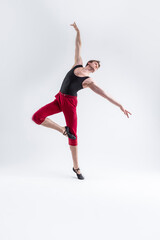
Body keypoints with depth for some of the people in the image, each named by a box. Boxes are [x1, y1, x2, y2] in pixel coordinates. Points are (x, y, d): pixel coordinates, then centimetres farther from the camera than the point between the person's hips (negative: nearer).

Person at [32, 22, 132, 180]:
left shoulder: (90, 82, -3)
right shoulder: (78, 64, 9)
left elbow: (105, 94, -9)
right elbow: (78, 46, 16)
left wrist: (120, 106, -15)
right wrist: (78, 31, 21)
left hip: (70, 103, -4)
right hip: (59, 99, 4)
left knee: (73, 135, -5)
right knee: (37, 117, -14)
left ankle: (76, 167, 8)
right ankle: (63, 130, 1)